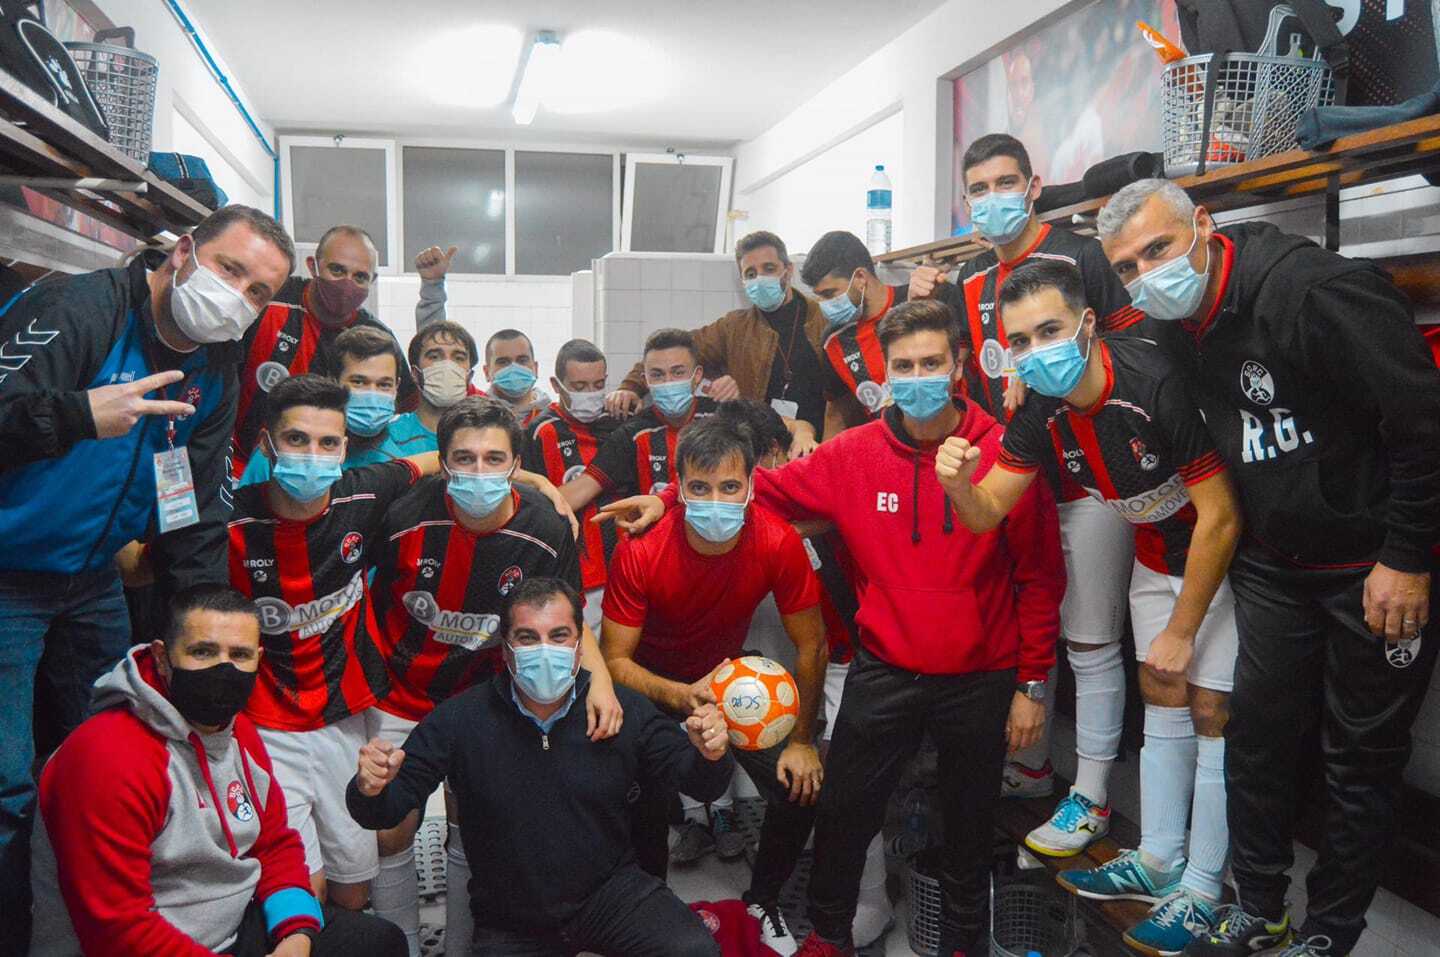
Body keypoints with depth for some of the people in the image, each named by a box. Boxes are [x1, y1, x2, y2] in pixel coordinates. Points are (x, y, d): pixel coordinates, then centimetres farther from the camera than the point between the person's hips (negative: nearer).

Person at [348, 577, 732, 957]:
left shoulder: (624, 709, -9)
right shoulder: (457, 720, -11)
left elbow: (698, 779, 0)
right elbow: (385, 812, -8)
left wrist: (710, 754, -24)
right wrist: (370, 788, -32)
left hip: (610, 889, -2)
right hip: (509, 926, 2)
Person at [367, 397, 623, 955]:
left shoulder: (548, 532, -18)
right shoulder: (407, 519, -20)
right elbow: (371, 606, -2)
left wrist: (599, 677, -22)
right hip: (400, 700, 0)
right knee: (390, 834, 5)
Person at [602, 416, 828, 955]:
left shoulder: (778, 543, -26)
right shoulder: (640, 551, -29)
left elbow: (811, 645, -12)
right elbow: (615, 659, -22)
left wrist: (801, 741, -9)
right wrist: (681, 697, -39)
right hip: (653, 683, -2)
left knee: (801, 788, -10)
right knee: (650, 796, -23)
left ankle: (763, 901, 20)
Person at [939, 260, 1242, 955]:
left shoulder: (1158, 384, -33)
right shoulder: (1042, 410, -12)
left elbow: (1219, 517, -26)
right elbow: (989, 513, -8)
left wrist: (1181, 630, -19)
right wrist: (958, 484, -33)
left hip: (1223, 555, -6)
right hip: (1156, 553, 7)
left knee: (1212, 714, -3)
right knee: (1162, 703, 13)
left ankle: (1201, 893, 12)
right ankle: (1158, 863, 27)